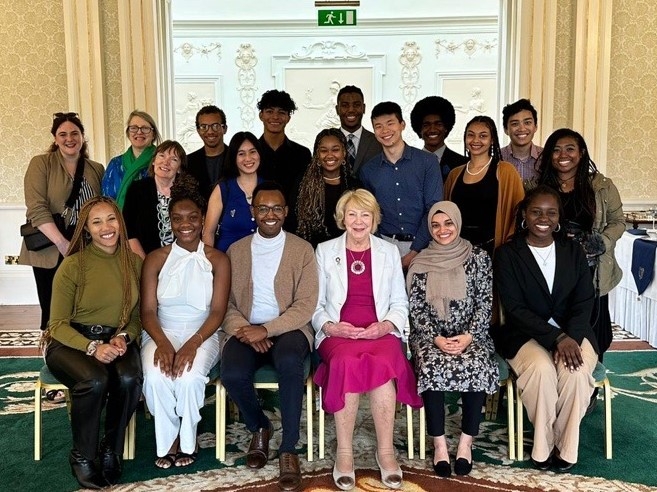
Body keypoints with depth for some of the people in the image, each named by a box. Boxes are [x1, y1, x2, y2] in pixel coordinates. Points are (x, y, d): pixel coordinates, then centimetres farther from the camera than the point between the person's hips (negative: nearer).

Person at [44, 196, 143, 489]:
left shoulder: (134, 263, 3)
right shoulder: (72, 265, -7)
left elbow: (136, 316, 10)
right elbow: (58, 324, -6)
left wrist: (123, 338, -11)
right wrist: (92, 347, -21)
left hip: (116, 341, 3)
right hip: (70, 342, -2)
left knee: (130, 378, -31)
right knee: (95, 380, -35)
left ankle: (111, 451, -5)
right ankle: (82, 457, -8)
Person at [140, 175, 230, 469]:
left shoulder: (217, 259, 2)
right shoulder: (156, 259, 6)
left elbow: (218, 311, -5)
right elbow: (148, 310, 0)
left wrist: (193, 344, -22)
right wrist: (162, 343, -20)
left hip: (202, 335, -1)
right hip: (161, 333, 1)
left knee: (189, 376, -32)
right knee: (155, 375, -30)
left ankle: (187, 441, -5)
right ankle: (168, 441, -6)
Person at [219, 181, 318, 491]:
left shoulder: (302, 250, 3)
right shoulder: (236, 250, 11)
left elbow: (306, 305, -5)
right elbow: (225, 303, 6)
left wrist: (266, 329, -18)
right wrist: (245, 331, -14)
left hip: (287, 329, -2)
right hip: (245, 330, 2)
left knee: (290, 363, -35)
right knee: (232, 374, -28)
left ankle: (288, 450, -17)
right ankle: (259, 428, 5)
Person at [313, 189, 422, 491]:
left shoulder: (389, 252, 15)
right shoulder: (325, 251, 12)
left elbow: (400, 304, 13)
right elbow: (315, 305, 10)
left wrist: (385, 325, -6)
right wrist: (329, 326, -9)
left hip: (380, 332, 1)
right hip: (338, 333, 0)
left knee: (382, 364, -33)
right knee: (348, 363, -34)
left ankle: (385, 450, -19)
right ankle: (344, 452, -22)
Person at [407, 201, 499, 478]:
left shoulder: (478, 258, 4)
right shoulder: (420, 263, 4)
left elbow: (485, 303, 0)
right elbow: (416, 309, 1)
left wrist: (468, 336, -14)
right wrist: (436, 338, -14)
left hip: (470, 335, 0)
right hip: (430, 336, 0)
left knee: (477, 366, -30)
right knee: (431, 366, -31)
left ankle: (466, 442, -14)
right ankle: (439, 444, -17)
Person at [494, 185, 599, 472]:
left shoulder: (573, 252, 10)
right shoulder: (507, 254, 0)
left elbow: (584, 303, 2)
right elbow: (514, 308, -9)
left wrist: (570, 337, -18)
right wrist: (556, 337, -21)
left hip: (571, 332, 2)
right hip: (525, 335, -2)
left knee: (576, 370, -29)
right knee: (542, 369, -33)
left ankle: (565, 448, -9)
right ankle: (543, 446, -12)